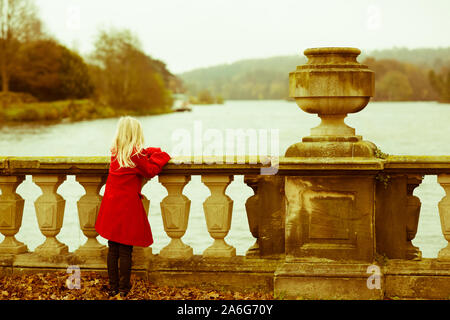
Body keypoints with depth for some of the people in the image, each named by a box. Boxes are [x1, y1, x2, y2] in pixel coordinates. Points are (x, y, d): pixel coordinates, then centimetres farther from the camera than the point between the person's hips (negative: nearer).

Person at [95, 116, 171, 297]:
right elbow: (150, 171, -3)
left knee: (112, 250, 10)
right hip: (128, 206, -6)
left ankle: (113, 287, 16)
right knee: (125, 250, 0)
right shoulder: (135, 154, -12)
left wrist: (152, 153, 5)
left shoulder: (115, 153, 7)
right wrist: (159, 156, 8)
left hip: (111, 205, 6)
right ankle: (123, 289, 5)